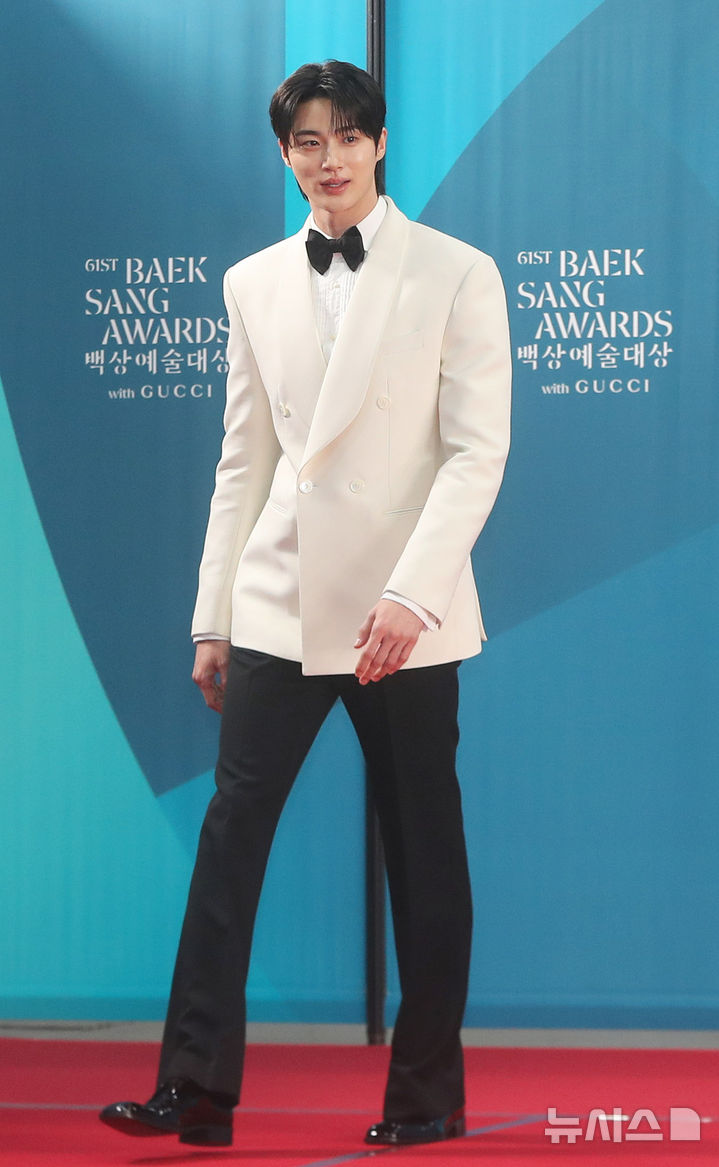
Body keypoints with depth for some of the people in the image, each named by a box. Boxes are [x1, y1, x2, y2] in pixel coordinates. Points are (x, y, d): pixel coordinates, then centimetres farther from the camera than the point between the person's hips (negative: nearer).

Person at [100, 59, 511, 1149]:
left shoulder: (457, 274, -1)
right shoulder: (255, 283, 11)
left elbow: (477, 452, -7)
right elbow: (243, 462, 13)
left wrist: (411, 593, -18)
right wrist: (214, 616, 9)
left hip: (403, 613, -3)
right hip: (281, 605, 3)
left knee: (424, 851, 4)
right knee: (231, 829, -4)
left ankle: (429, 1091, 15)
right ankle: (198, 1088, -3)